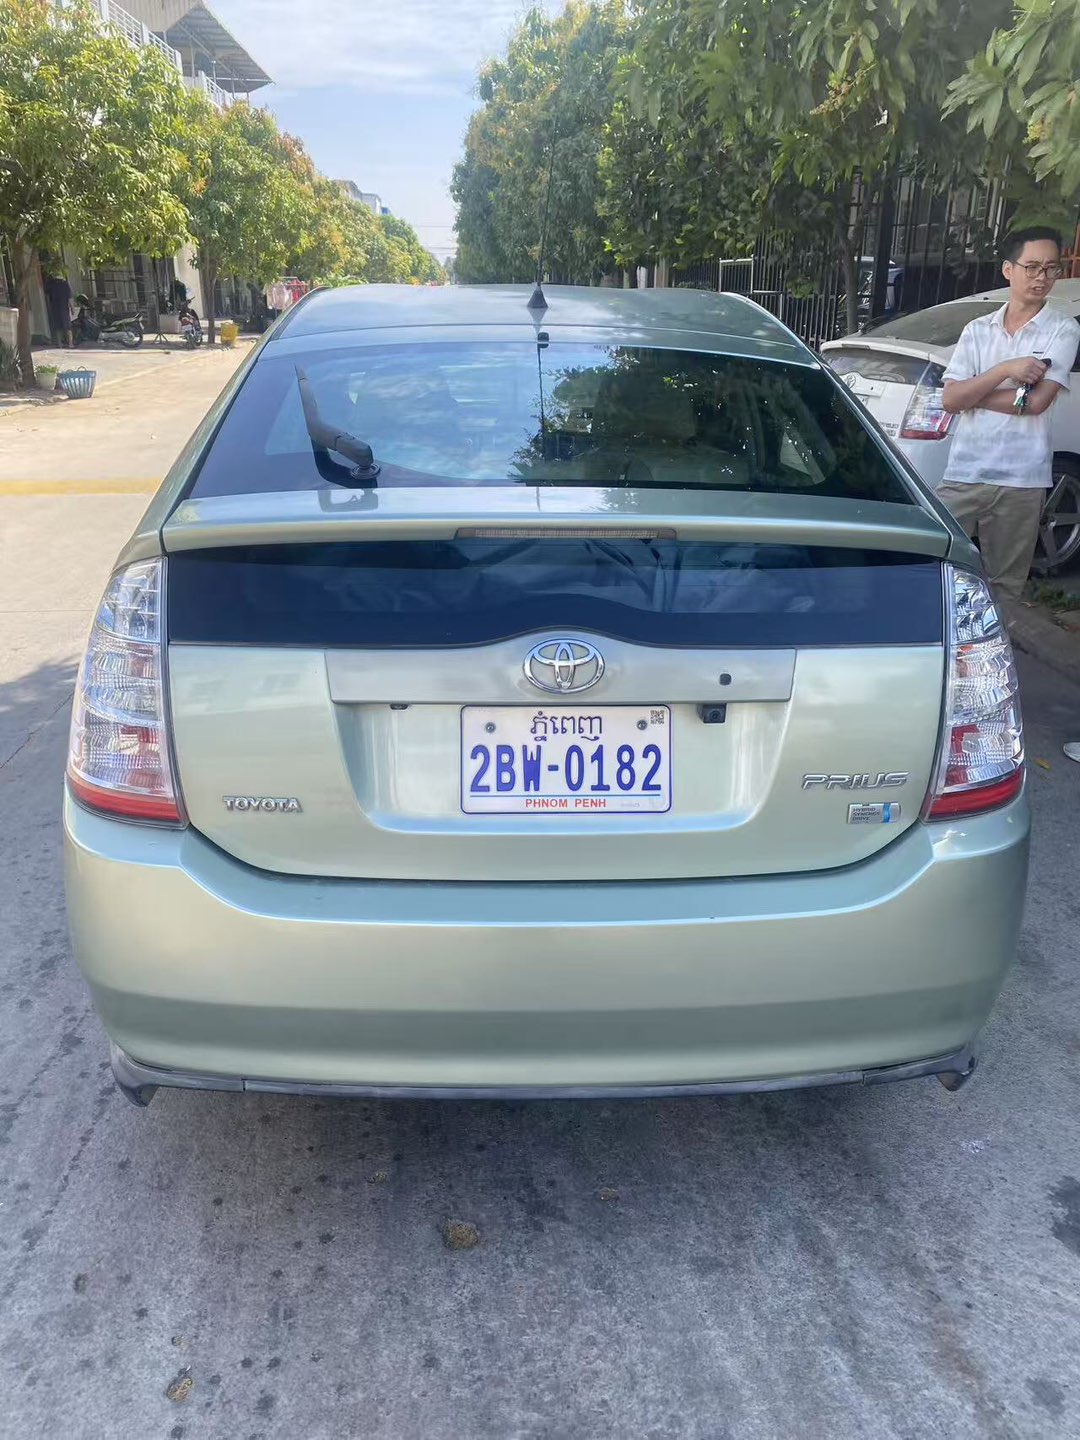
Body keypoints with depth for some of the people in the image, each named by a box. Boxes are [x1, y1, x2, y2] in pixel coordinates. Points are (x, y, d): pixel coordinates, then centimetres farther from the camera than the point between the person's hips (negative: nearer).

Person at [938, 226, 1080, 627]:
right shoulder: (978, 330, 10)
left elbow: (1036, 401, -10)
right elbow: (950, 399, -1)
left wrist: (970, 392, -3)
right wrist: (1006, 371, -11)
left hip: (1021, 481, -2)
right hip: (962, 474, 2)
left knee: (1004, 584, 6)